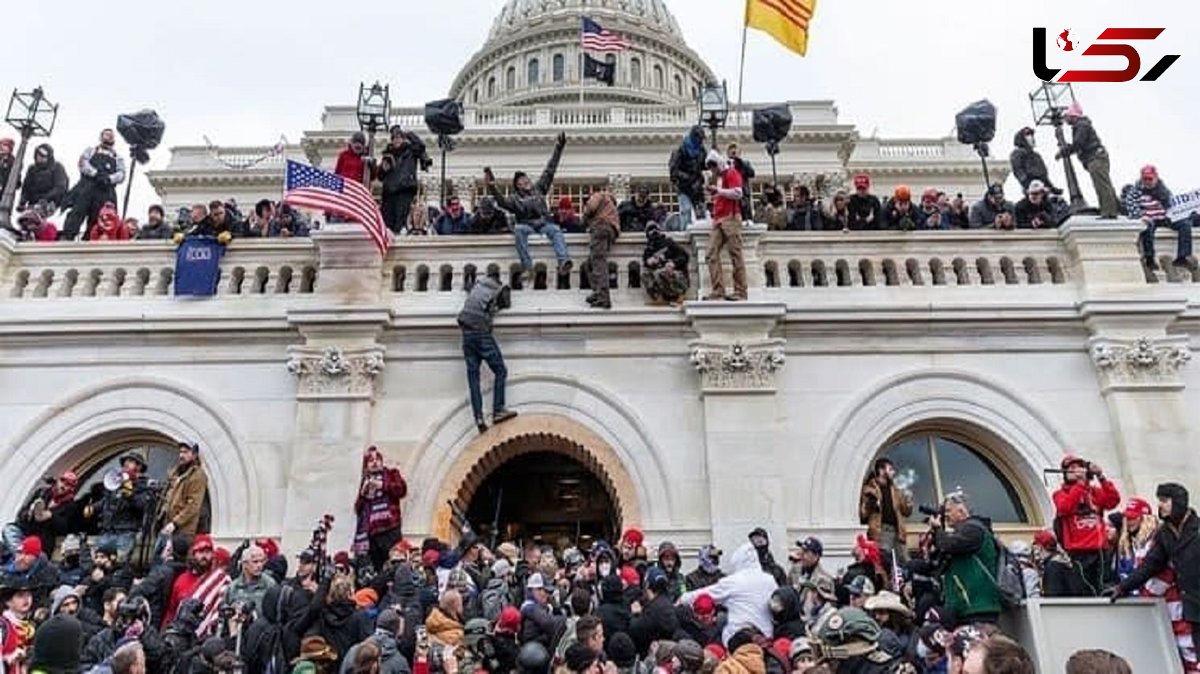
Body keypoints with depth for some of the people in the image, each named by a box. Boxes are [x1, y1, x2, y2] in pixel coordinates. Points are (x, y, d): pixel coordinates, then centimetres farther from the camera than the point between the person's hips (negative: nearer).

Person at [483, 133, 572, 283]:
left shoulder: (538, 188, 21)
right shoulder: (515, 199, 12)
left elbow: (550, 170, 22)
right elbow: (502, 201, -10)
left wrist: (558, 148, 21)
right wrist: (492, 188, -27)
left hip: (544, 224, 1)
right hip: (527, 225, -1)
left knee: (555, 230, -32)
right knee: (519, 229, -35)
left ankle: (563, 262, -54)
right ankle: (527, 266, -43)